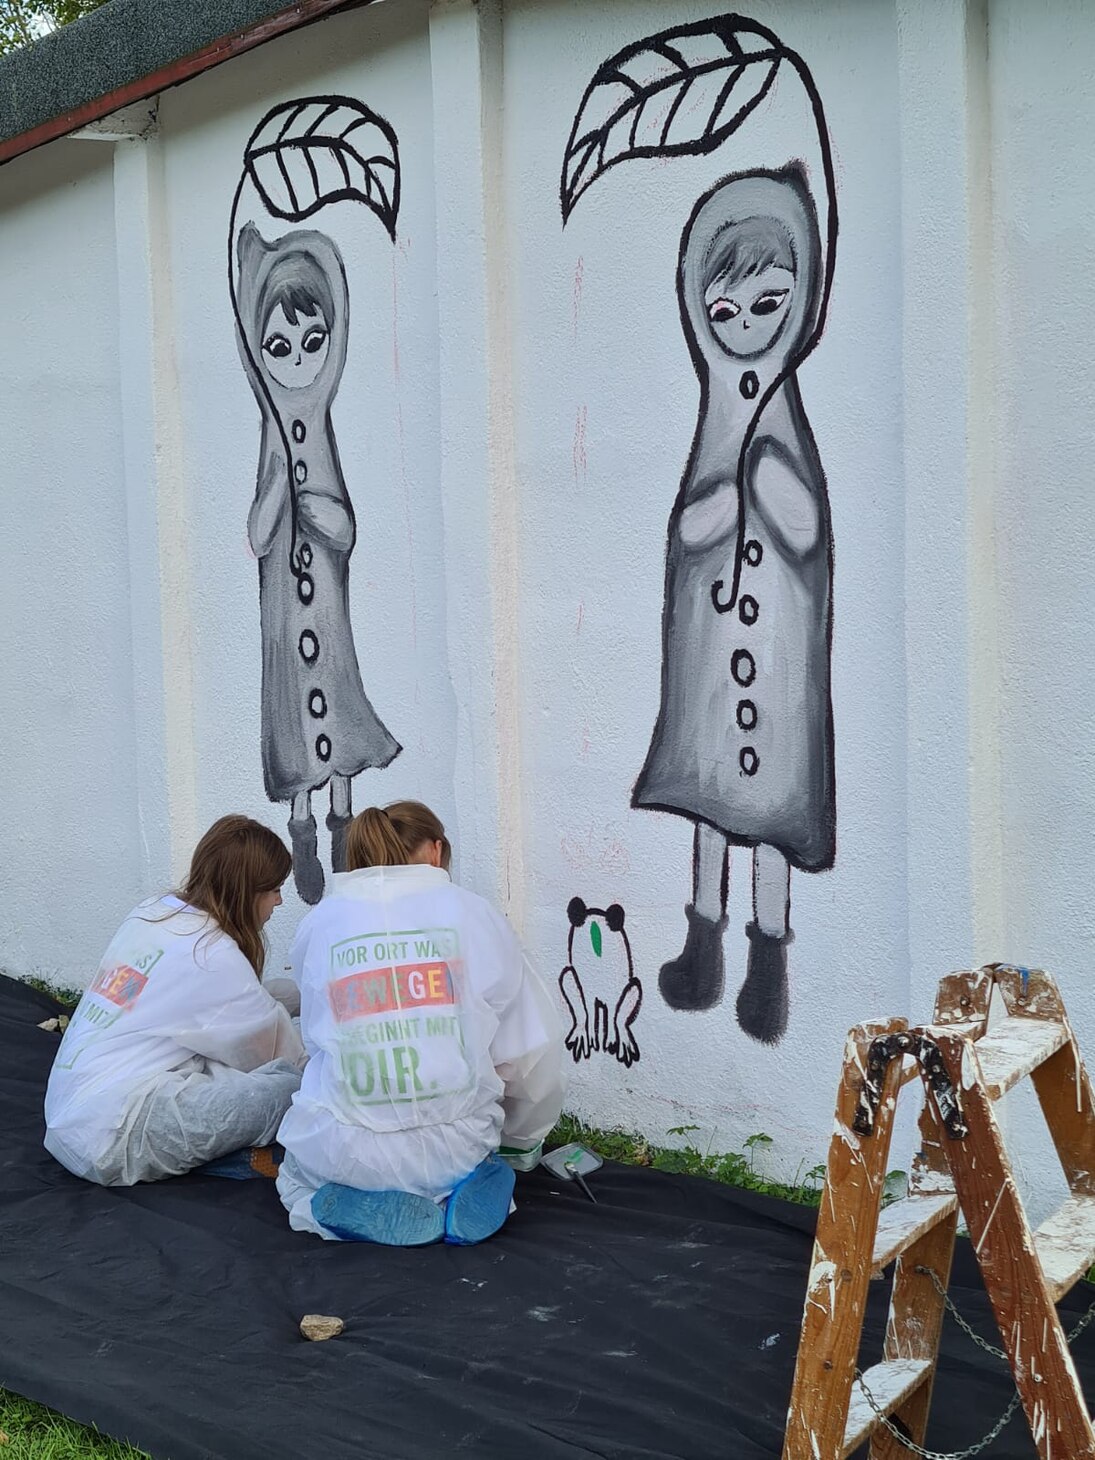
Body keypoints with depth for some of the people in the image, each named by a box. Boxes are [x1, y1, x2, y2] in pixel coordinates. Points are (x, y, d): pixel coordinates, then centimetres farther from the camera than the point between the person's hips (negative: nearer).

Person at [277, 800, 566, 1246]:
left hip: (344, 1153, 0)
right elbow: (533, 1053, 2)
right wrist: (519, 1143, 20)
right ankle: (450, 1203, 2)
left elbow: (319, 1041, 10)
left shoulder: (318, 924, 3)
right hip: (455, 1147, 1)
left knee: (297, 1179, 35)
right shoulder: (473, 913, 0)